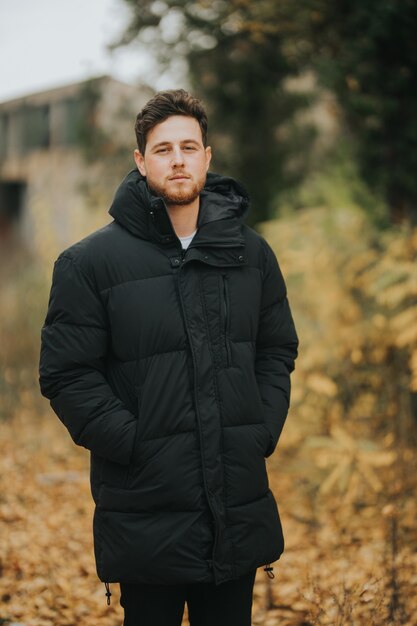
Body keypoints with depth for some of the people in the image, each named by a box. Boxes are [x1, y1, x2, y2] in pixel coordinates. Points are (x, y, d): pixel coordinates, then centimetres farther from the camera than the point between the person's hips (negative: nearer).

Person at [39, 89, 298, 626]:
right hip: (148, 515, -3)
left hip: (240, 501, 4)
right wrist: (133, 444, -13)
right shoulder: (90, 262, -6)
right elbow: (66, 375, -7)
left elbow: (277, 351, 14)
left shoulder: (251, 254, 7)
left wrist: (263, 431, 1)